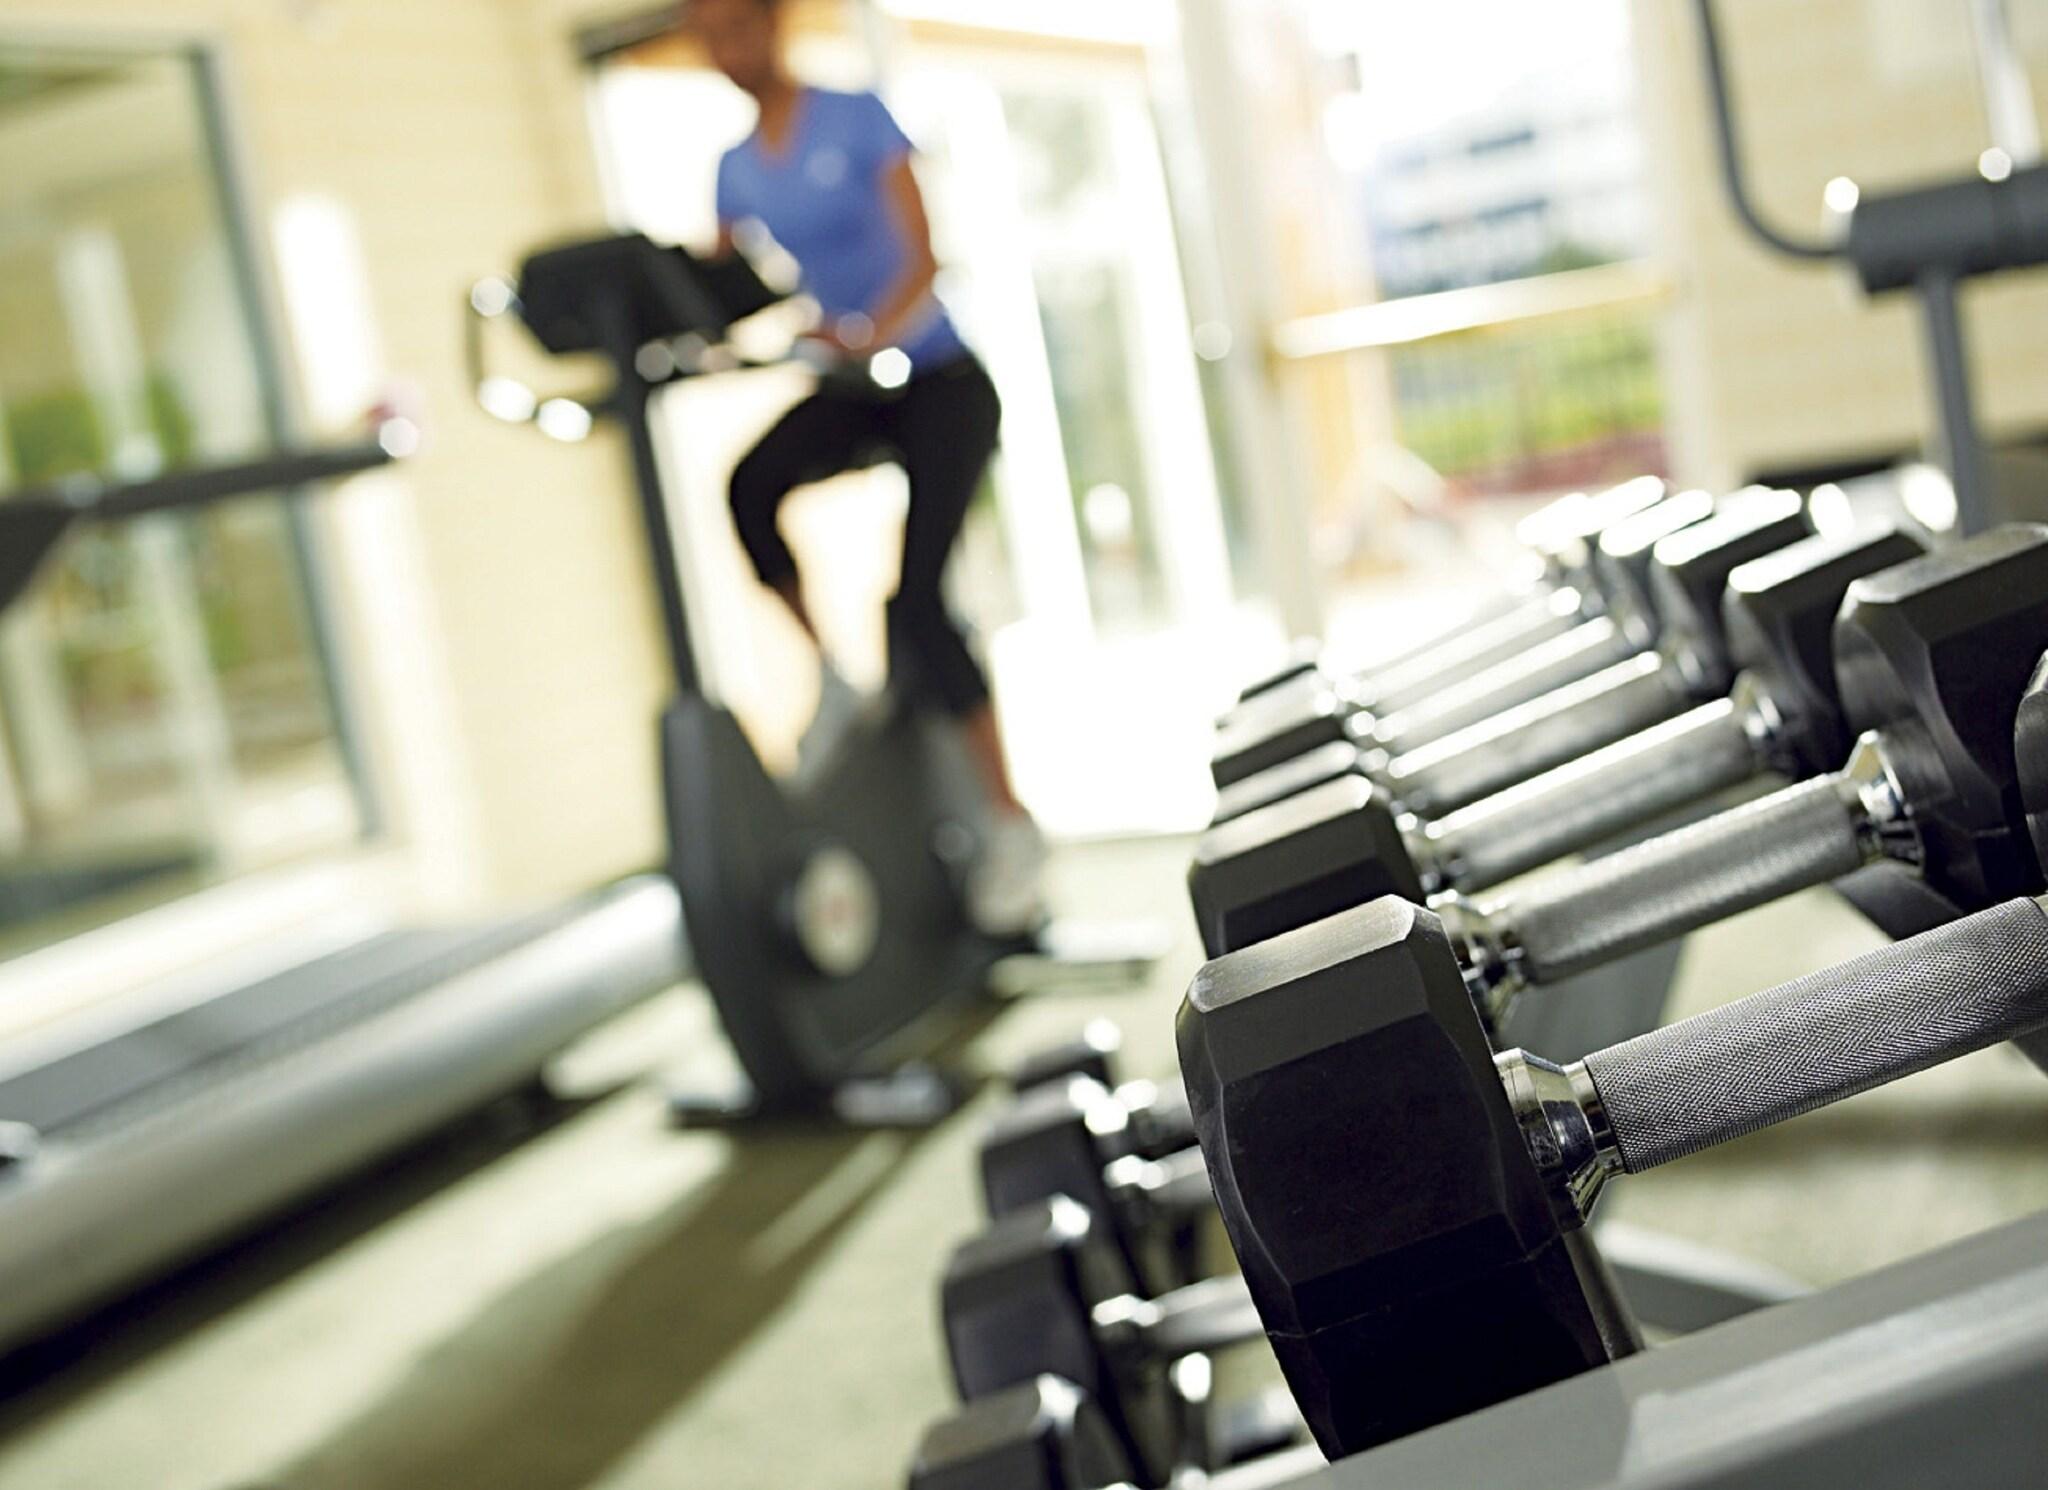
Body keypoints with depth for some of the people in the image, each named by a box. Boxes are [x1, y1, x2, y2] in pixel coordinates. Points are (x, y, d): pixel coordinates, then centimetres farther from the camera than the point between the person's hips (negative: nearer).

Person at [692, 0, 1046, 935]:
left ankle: (1012, 823, -4)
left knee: (916, 598, -17)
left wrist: (871, 331, -38)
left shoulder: (858, 121, -8)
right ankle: (831, 672, -8)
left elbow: (924, 258, -18)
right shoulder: (736, 172, 8)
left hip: (938, 376, -5)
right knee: (750, 488, -28)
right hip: (853, 391, 5)